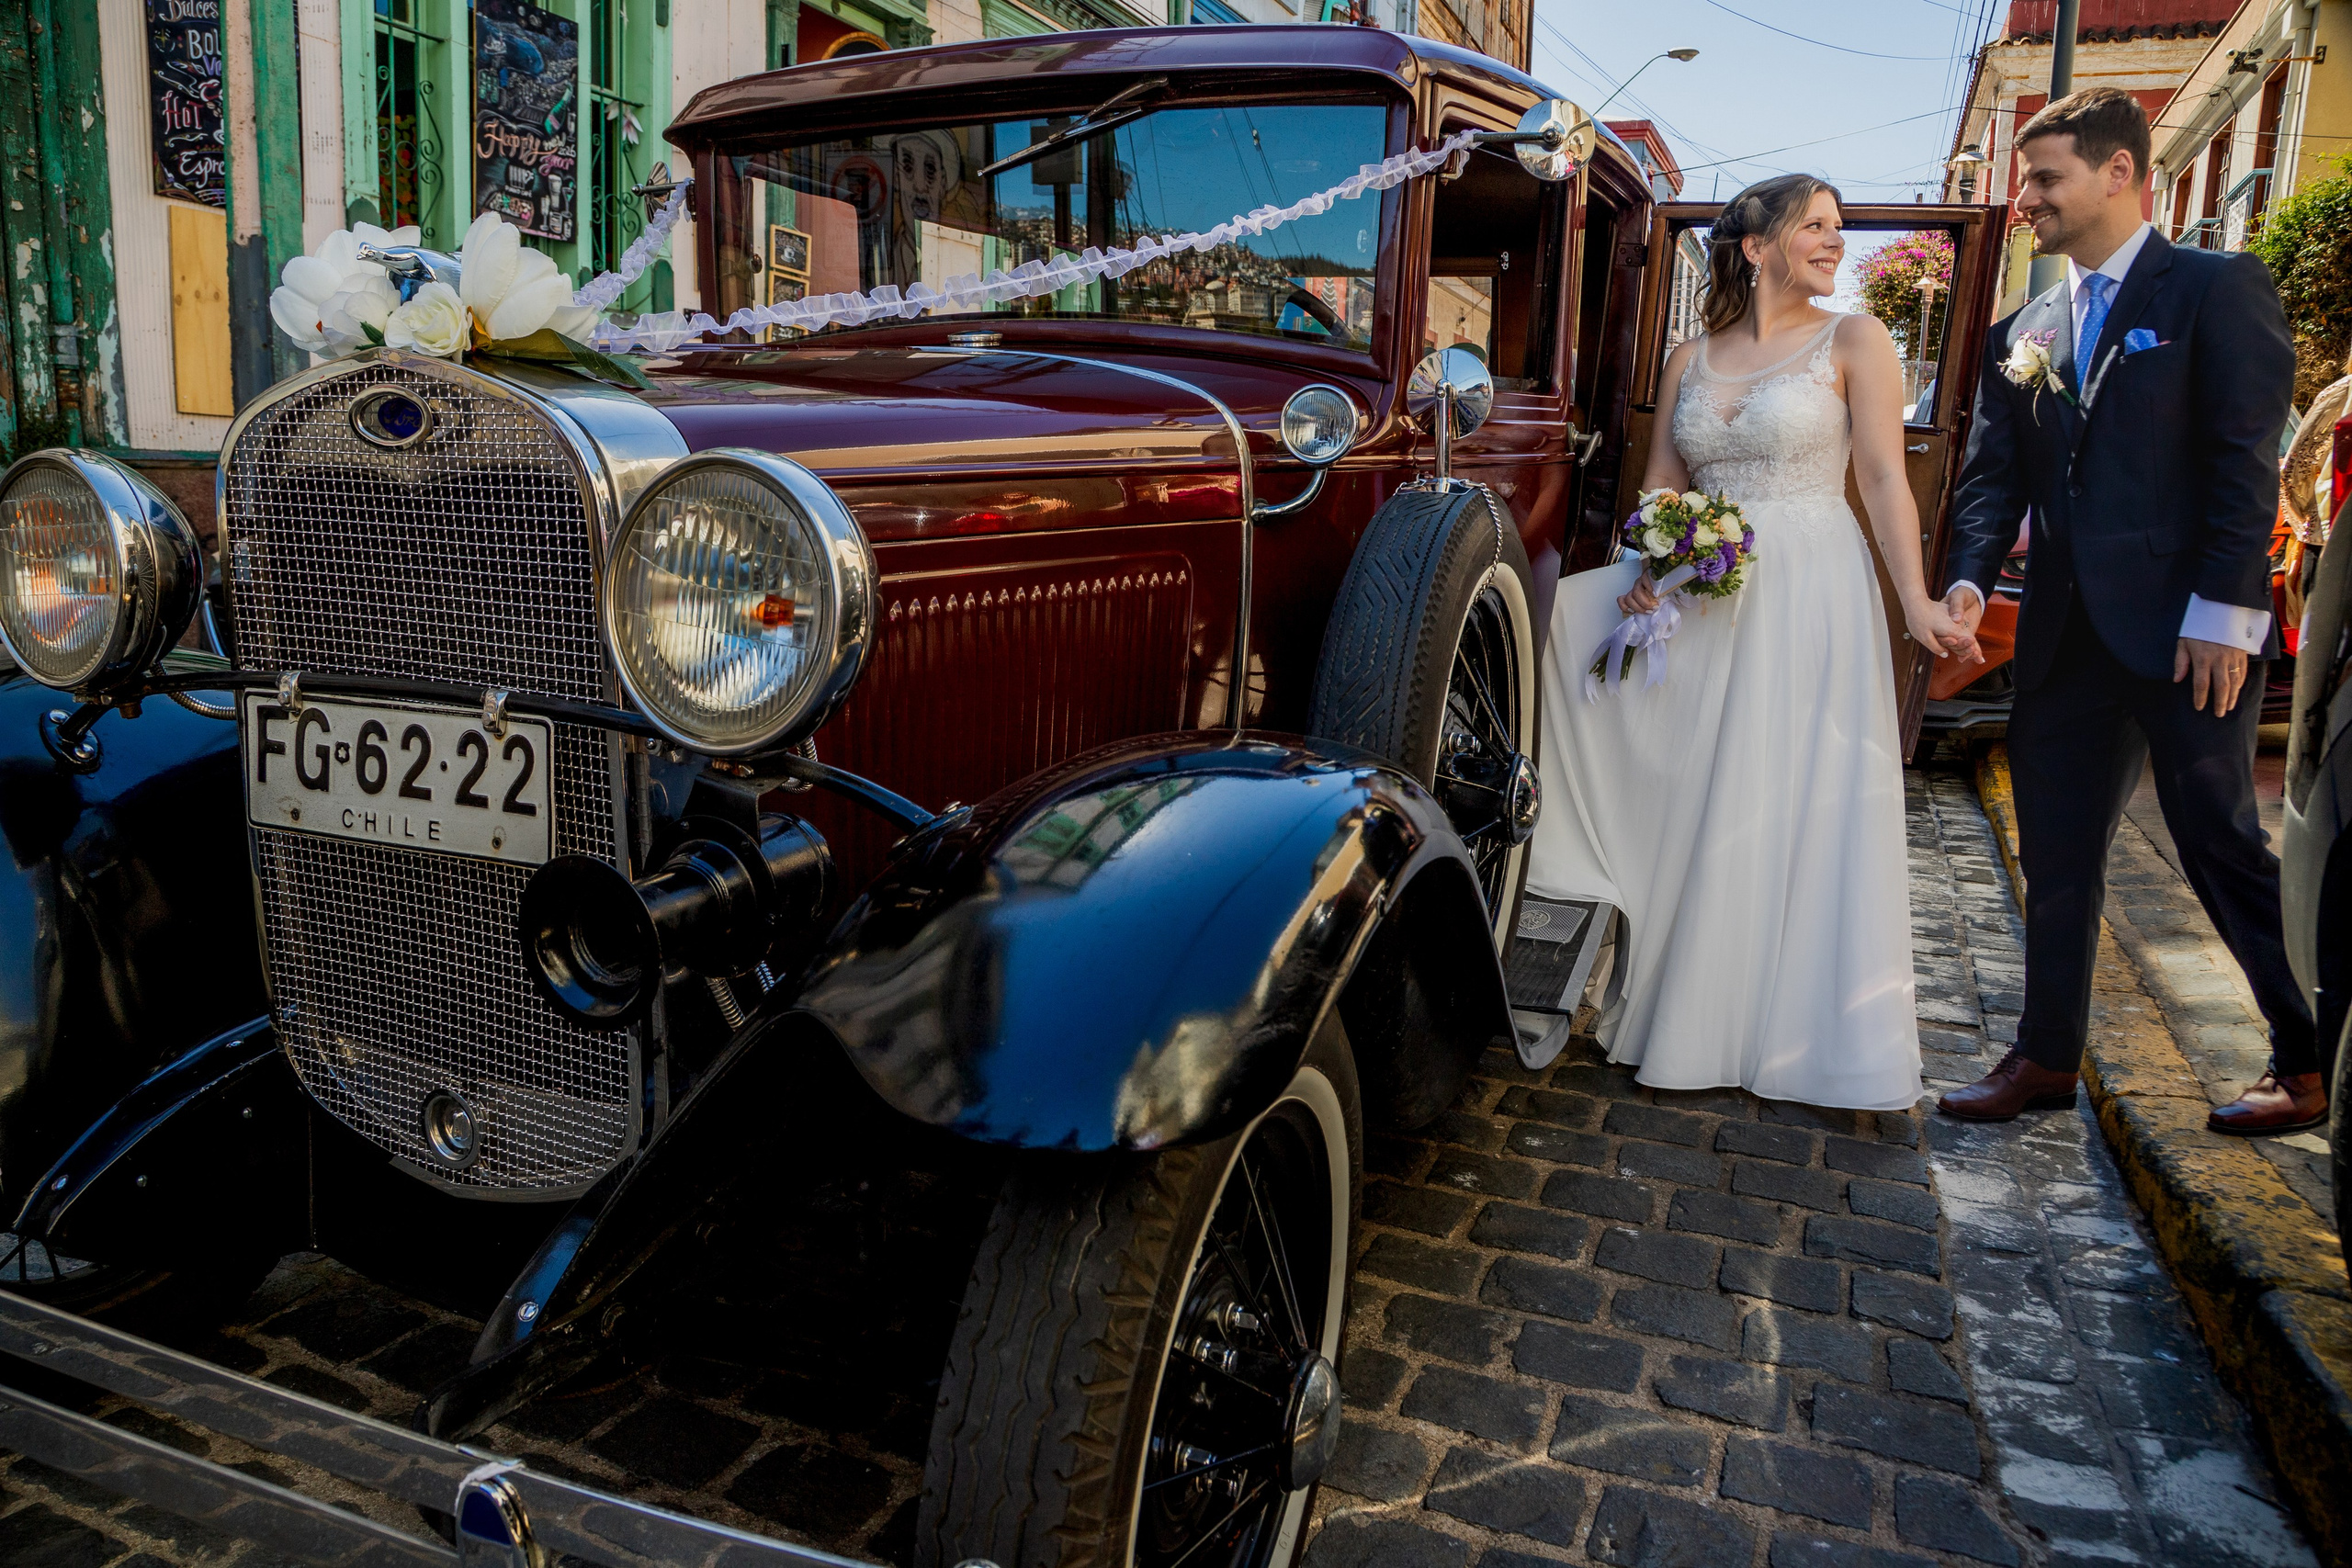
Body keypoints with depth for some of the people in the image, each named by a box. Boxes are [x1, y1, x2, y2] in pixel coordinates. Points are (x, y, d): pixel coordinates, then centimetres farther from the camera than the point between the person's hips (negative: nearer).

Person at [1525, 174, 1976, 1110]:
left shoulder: (1852, 343, 2)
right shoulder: (1690, 360, 12)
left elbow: (1885, 480, -5)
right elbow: (1661, 489, 10)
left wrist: (1916, 603, -16)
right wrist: (1647, 569, -9)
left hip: (1808, 601, -4)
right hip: (1702, 602, 4)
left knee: (1798, 814, -3)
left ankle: (1820, 1038, 12)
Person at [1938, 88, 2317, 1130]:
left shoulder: (2218, 290, -2)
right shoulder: (2021, 334, 14)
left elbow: (2247, 460, -9)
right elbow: (1993, 475, 8)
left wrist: (2220, 613, -17)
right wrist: (1969, 582, -10)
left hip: (2189, 634, -6)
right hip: (2066, 638, 6)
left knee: (2222, 846, 1)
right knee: (2055, 853, 10)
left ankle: (2307, 1069, 19)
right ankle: (2048, 1058, 22)